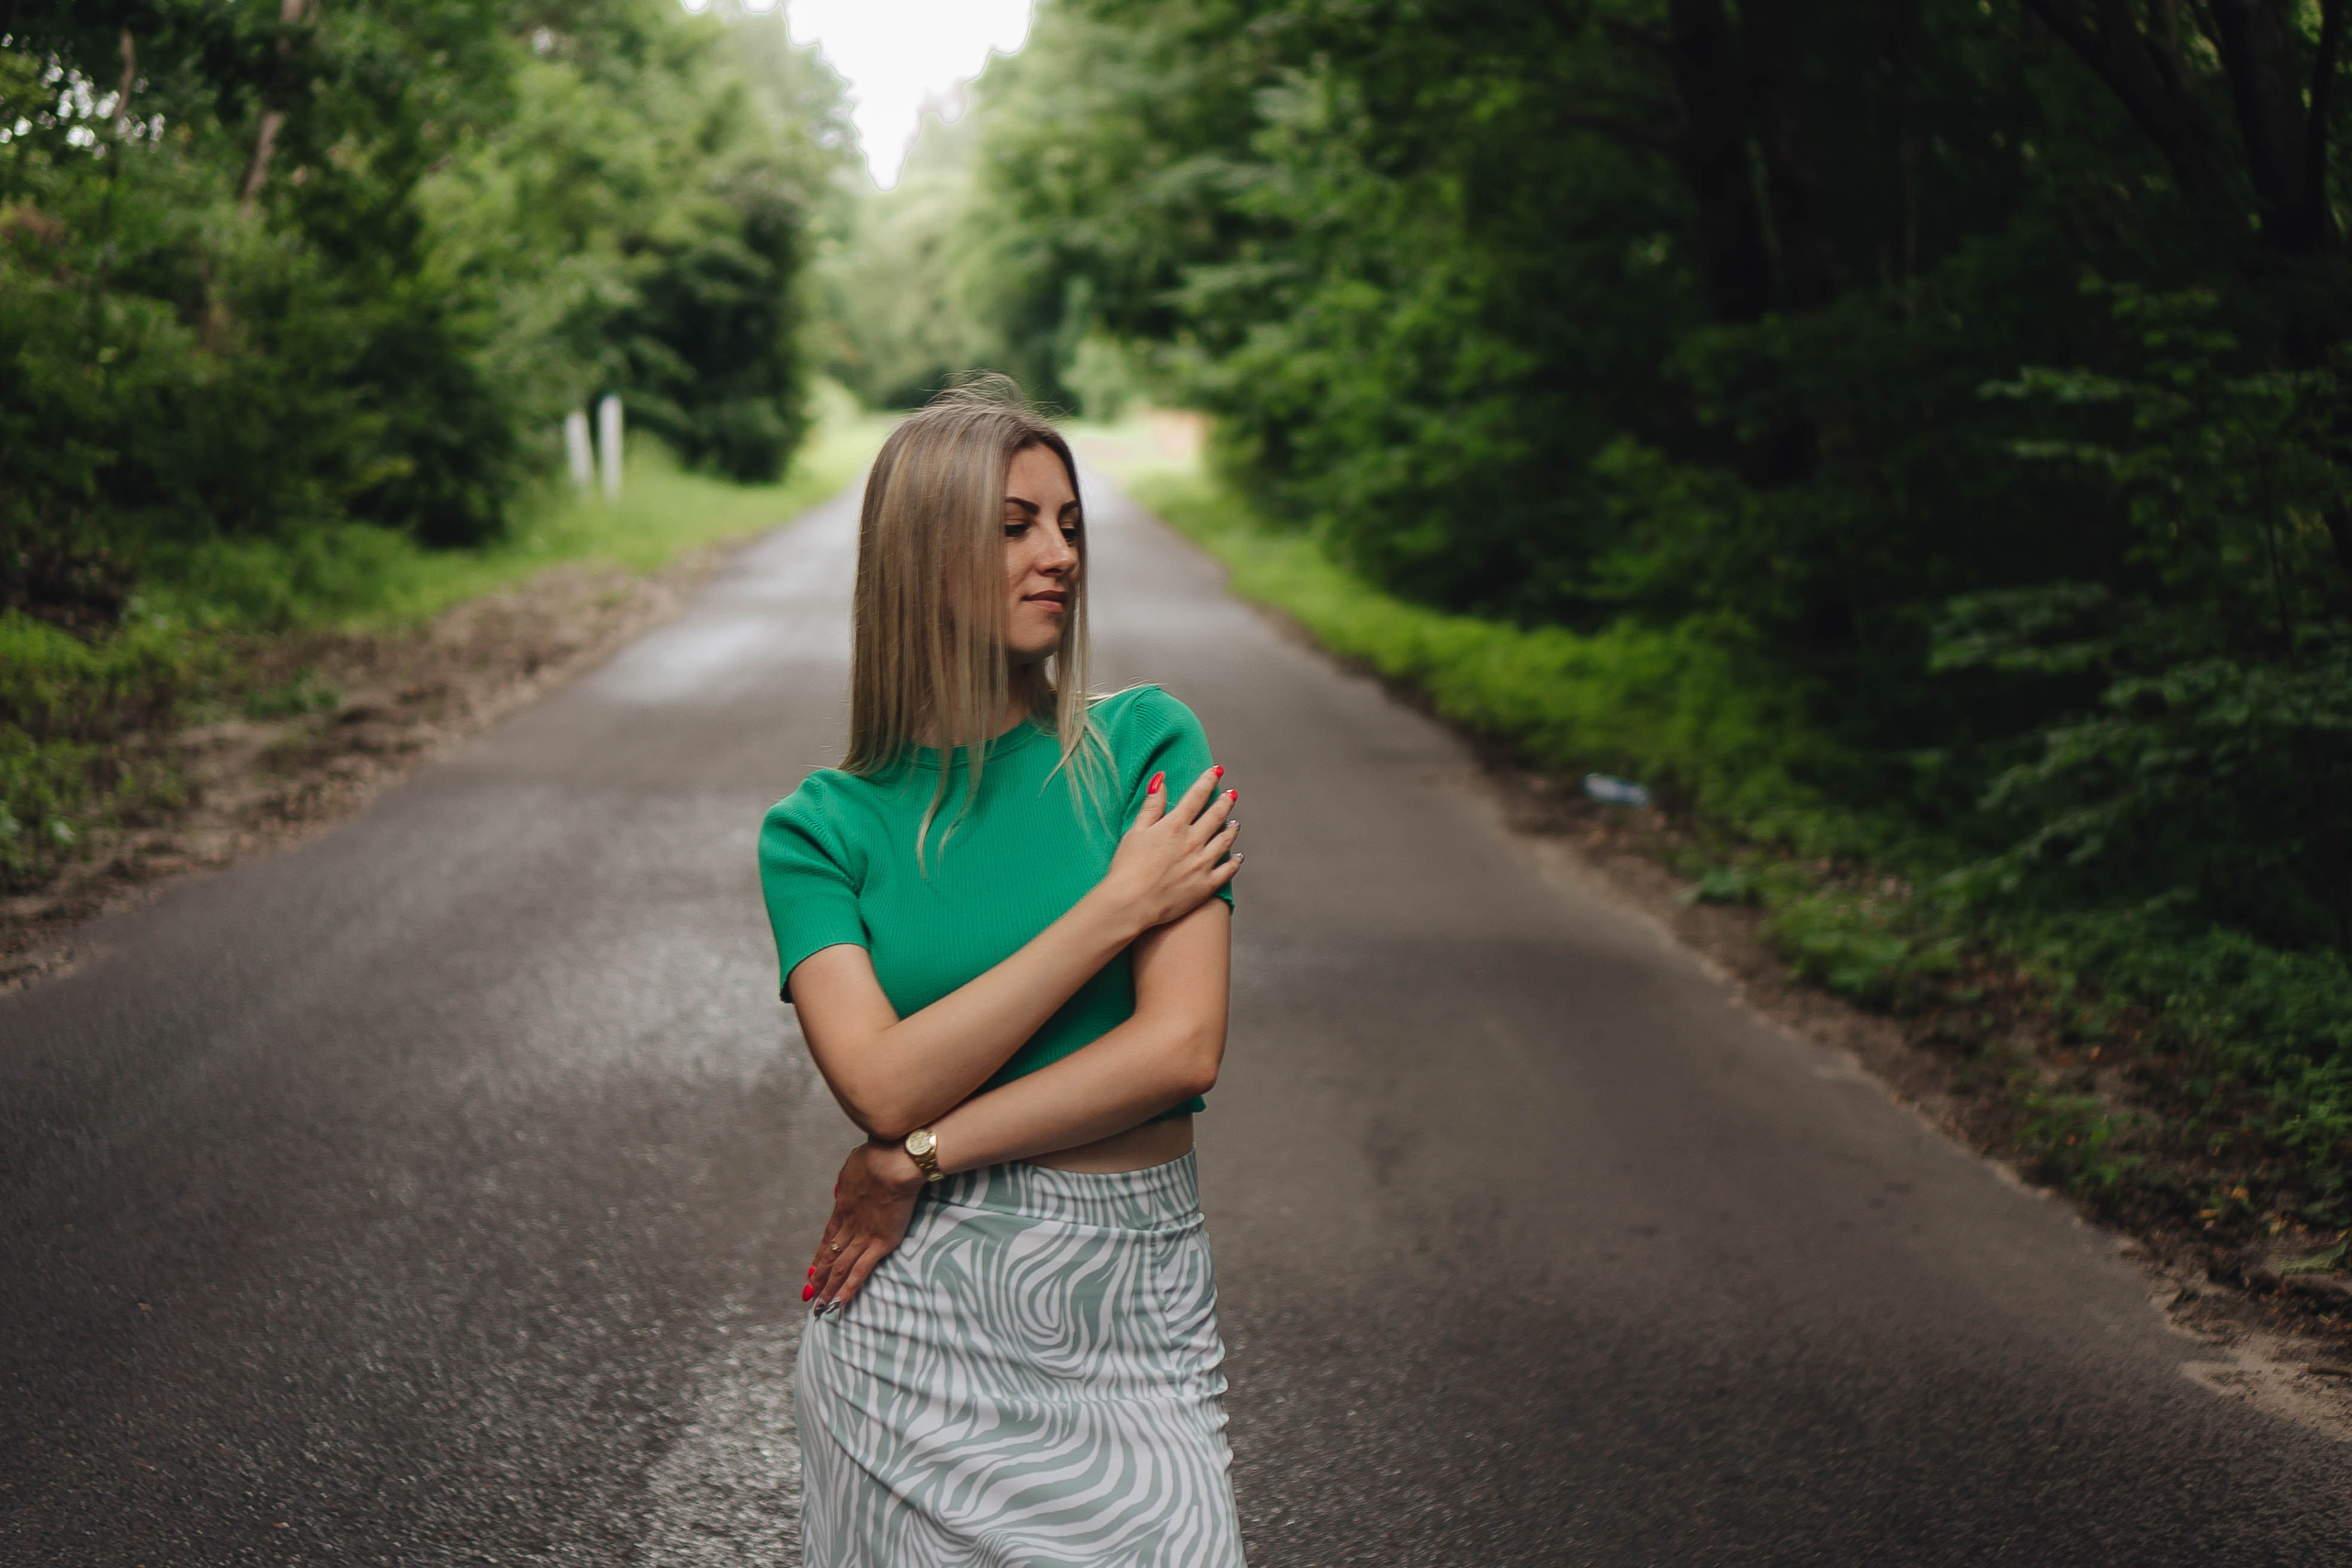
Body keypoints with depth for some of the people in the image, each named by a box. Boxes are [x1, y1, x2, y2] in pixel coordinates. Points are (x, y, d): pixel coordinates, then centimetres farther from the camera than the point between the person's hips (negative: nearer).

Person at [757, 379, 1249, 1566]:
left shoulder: (1150, 747, -3)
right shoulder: (820, 829, -2)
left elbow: (1182, 1046, -13)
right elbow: (885, 1086, -15)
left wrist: (918, 1161, -12)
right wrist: (1115, 907, -16)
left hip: (1134, 1308, 0)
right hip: (913, 1316, 0)